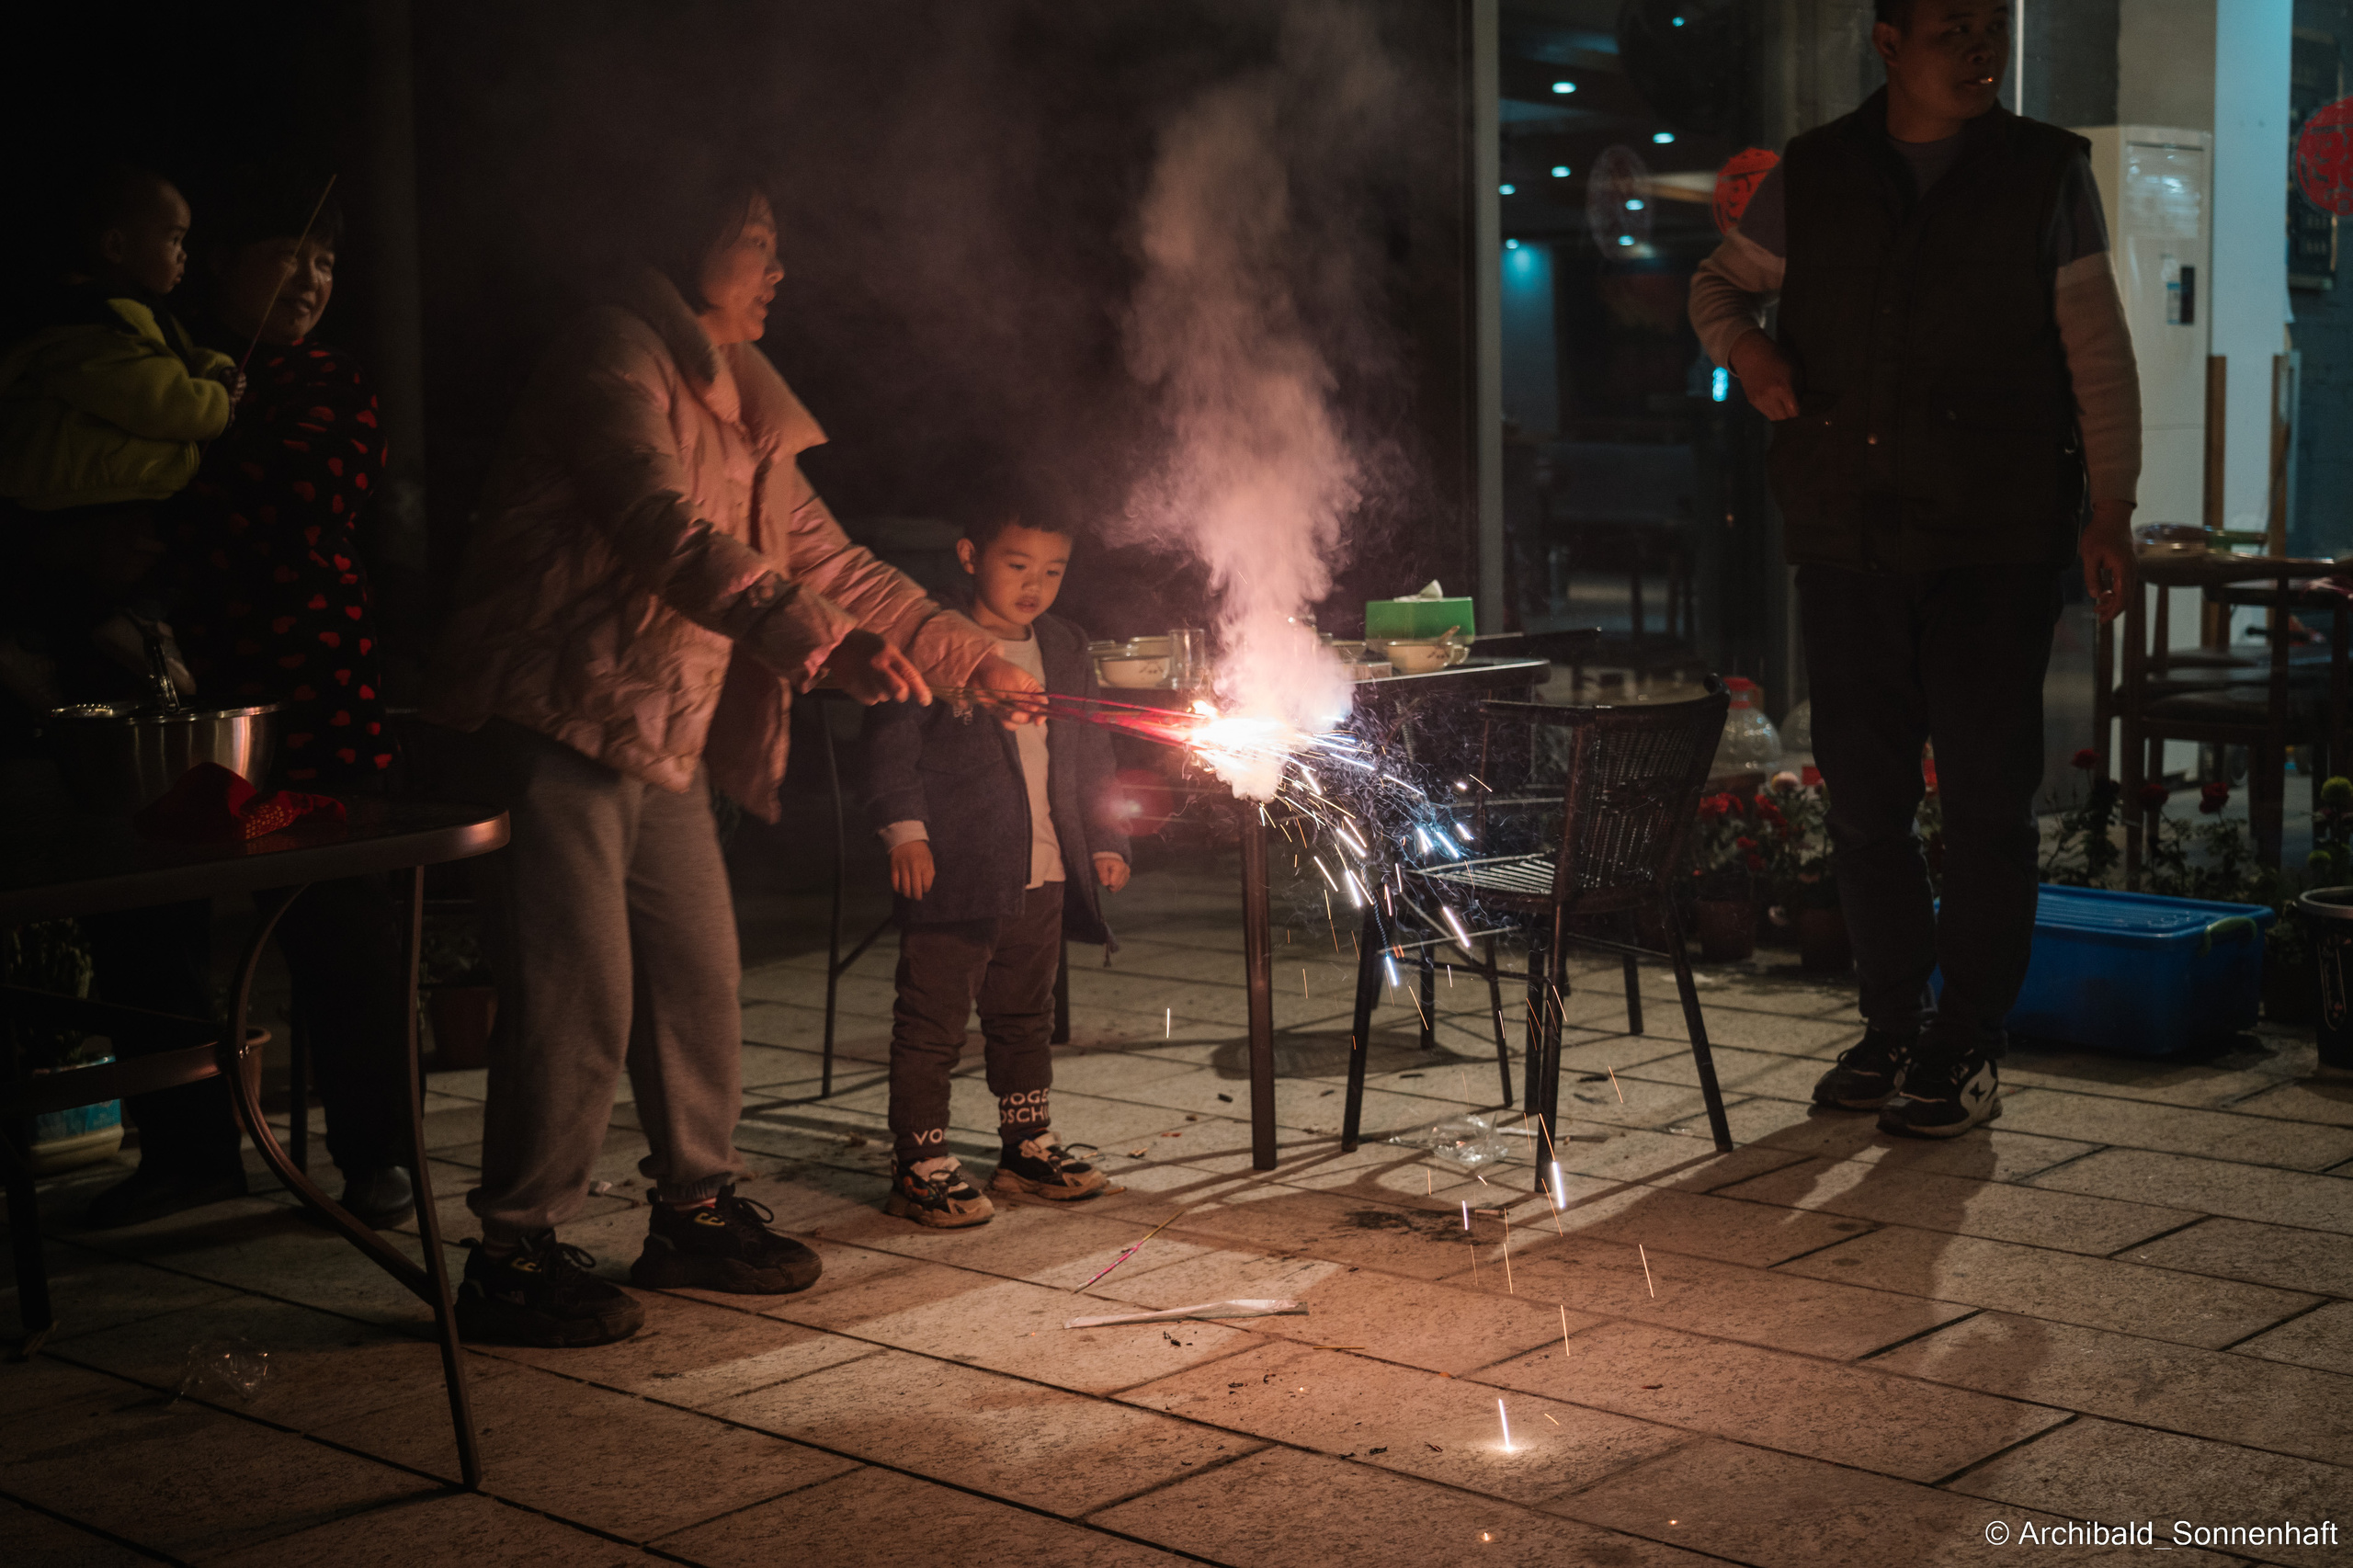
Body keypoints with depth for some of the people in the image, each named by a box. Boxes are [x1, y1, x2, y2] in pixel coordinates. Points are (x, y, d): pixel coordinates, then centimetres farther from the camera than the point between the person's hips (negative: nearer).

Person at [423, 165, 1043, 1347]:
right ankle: (515, 1252, 1)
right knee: (579, 995, -9)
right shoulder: (616, 361, -11)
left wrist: (974, 658, 16)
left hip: (670, 737, 9)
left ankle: (696, 1211, 26)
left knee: (700, 976, 12)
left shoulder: (740, 411, 19)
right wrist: (823, 640, -37)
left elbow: (826, 558, 22)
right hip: (560, 719, -9)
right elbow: (669, 534, -26)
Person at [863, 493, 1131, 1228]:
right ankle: (920, 1165, 5)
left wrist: (1105, 840, 18)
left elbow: (1091, 754, 22)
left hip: (1044, 875, 6)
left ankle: (1027, 1145, 30)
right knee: (932, 1023, -2)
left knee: (1027, 1016, 18)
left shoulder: (1066, 651, 15)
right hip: (953, 870, -6)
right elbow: (894, 739, -8)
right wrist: (904, 829, -17)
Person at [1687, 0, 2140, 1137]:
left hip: (1998, 541, -2)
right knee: (1862, 788, 7)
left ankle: (1967, 1052, 7)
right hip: (1846, 533, 2)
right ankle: (1893, 1028, 20)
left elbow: (2098, 352, 4)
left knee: (1986, 794, -2)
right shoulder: (1814, 175, 8)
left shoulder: (2046, 172, 4)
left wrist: (2110, 510, -2)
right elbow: (1718, 282, 21)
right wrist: (1745, 347, -2)